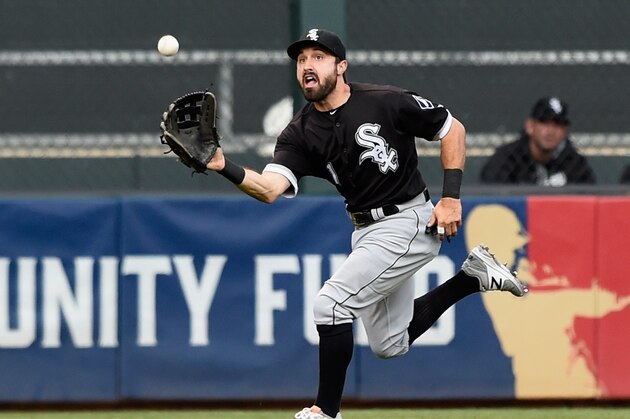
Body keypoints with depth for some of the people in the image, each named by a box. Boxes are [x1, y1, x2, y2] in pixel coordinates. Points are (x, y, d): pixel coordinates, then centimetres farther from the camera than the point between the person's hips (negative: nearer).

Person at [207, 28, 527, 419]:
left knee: (331, 303, -19)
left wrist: (451, 197, -12)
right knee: (390, 345, 16)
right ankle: (474, 276, 30)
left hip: (407, 222, -8)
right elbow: (270, 188, -19)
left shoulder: (386, 103, -15)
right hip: (366, 231, 8)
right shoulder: (300, 134, -3)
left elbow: (453, 129, -5)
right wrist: (224, 166, -38)